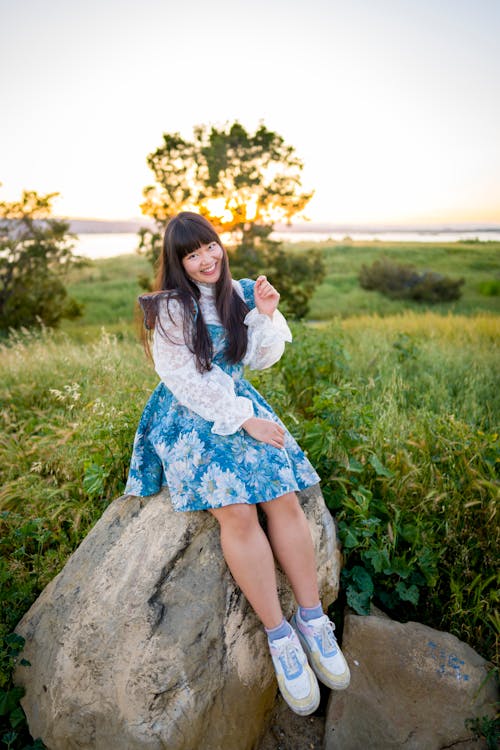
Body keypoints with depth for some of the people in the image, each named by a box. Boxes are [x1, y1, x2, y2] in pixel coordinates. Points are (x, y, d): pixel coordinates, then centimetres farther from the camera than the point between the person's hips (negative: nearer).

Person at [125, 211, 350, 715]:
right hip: (189, 416, -4)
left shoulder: (240, 294, 7)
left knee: (284, 498, -16)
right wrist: (245, 420, -15)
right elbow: (188, 381, -12)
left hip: (241, 402, 5)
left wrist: (266, 315, -8)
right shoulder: (171, 309, -8)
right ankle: (279, 634, -10)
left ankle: (312, 618, -3)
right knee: (236, 512, -24)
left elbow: (261, 359, 9)